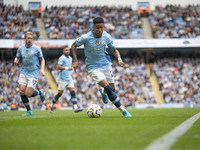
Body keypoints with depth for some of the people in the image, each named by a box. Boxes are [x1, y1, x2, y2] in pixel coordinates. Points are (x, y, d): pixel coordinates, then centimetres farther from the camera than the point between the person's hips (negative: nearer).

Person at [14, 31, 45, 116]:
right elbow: (17, 57, 15)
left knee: (28, 94, -12)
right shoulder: (21, 48, 6)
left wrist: (42, 69, -12)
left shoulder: (36, 49, -4)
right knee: (22, 92, -7)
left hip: (33, 74, -4)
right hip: (23, 73, 4)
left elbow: (42, 59, 3)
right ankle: (29, 111, 7)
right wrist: (16, 61, -9)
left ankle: (40, 92, 20)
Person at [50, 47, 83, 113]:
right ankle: (51, 105, 20)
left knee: (72, 92, -7)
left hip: (69, 78, 7)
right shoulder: (62, 58, -10)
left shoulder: (70, 58, 15)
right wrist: (67, 68, -24)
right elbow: (58, 67, -22)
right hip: (62, 79, -7)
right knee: (60, 93, 0)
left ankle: (75, 108, -14)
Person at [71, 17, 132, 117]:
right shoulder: (86, 37, -17)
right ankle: (123, 111, -10)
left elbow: (114, 49, 6)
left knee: (112, 89, 8)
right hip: (93, 68, -4)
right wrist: (75, 61, -10)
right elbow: (74, 46, -2)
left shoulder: (107, 37, -8)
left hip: (106, 65, 4)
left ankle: (103, 92, 48)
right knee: (108, 88, -20)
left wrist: (119, 59, -13)